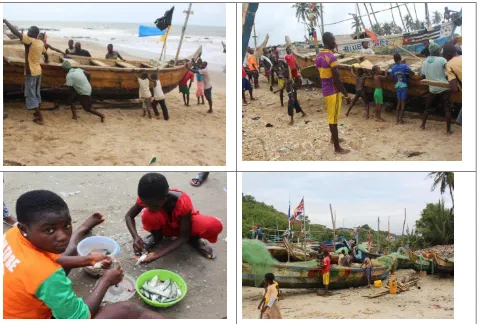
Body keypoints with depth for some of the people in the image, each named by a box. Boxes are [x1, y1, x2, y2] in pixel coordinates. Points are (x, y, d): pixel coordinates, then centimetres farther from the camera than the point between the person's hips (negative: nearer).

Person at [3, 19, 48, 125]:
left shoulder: (29, 40, -18)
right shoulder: (41, 43, 4)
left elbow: (16, 32, -25)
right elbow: (45, 54, 21)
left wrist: (5, 21, -13)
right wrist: (46, 60, 45)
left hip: (31, 72, -8)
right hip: (38, 71, 8)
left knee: (31, 95, -1)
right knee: (36, 93, 19)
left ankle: (40, 117, -3)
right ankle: (38, 113, 29)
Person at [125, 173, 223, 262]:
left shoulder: (183, 202, -37)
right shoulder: (147, 198, -28)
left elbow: (184, 236, -29)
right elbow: (129, 216, -12)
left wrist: (159, 253, -39)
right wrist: (136, 237, -32)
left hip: (185, 223, -2)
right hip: (165, 226, 2)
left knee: (215, 226, -35)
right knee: (148, 216, -35)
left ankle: (194, 239, 0)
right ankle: (157, 236, 1)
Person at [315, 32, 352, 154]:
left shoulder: (318, 57, 7)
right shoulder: (331, 57, -20)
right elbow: (337, 80, -22)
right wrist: (346, 95, -15)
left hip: (325, 90, 9)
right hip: (333, 91, -9)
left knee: (332, 116, 24)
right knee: (333, 118, -3)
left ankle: (333, 138, 41)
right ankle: (337, 147, 5)